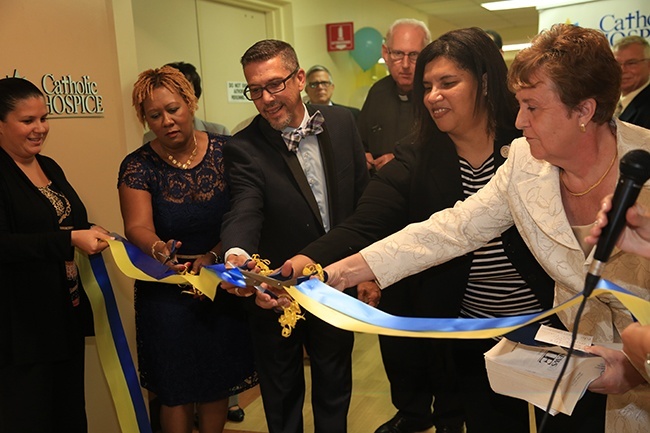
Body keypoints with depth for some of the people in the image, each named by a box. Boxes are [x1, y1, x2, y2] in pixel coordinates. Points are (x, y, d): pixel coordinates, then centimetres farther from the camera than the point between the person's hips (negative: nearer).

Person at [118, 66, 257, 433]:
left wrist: (213, 255, -21)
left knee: (219, 382, 14)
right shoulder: (138, 167, -7)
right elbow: (138, 227, -21)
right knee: (178, 391, 10)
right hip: (168, 293, -1)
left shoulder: (225, 151, -5)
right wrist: (158, 249, -43)